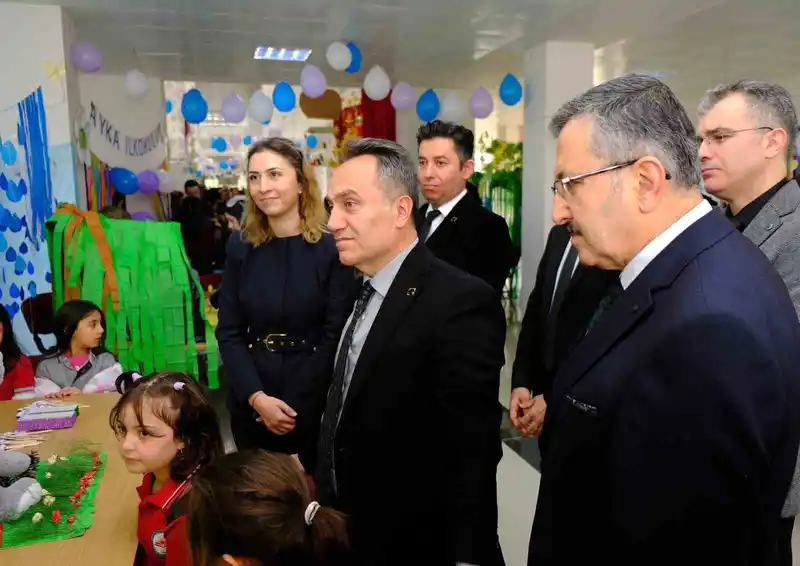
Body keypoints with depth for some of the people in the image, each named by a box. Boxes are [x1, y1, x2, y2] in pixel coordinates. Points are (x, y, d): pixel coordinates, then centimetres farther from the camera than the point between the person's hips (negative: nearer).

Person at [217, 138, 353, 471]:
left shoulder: (332, 248, -9)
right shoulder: (240, 246, 1)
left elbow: (335, 336, -10)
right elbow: (229, 332, -1)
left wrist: (293, 405, -14)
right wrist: (257, 397, -13)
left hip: (312, 402, -3)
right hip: (249, 403, 3)